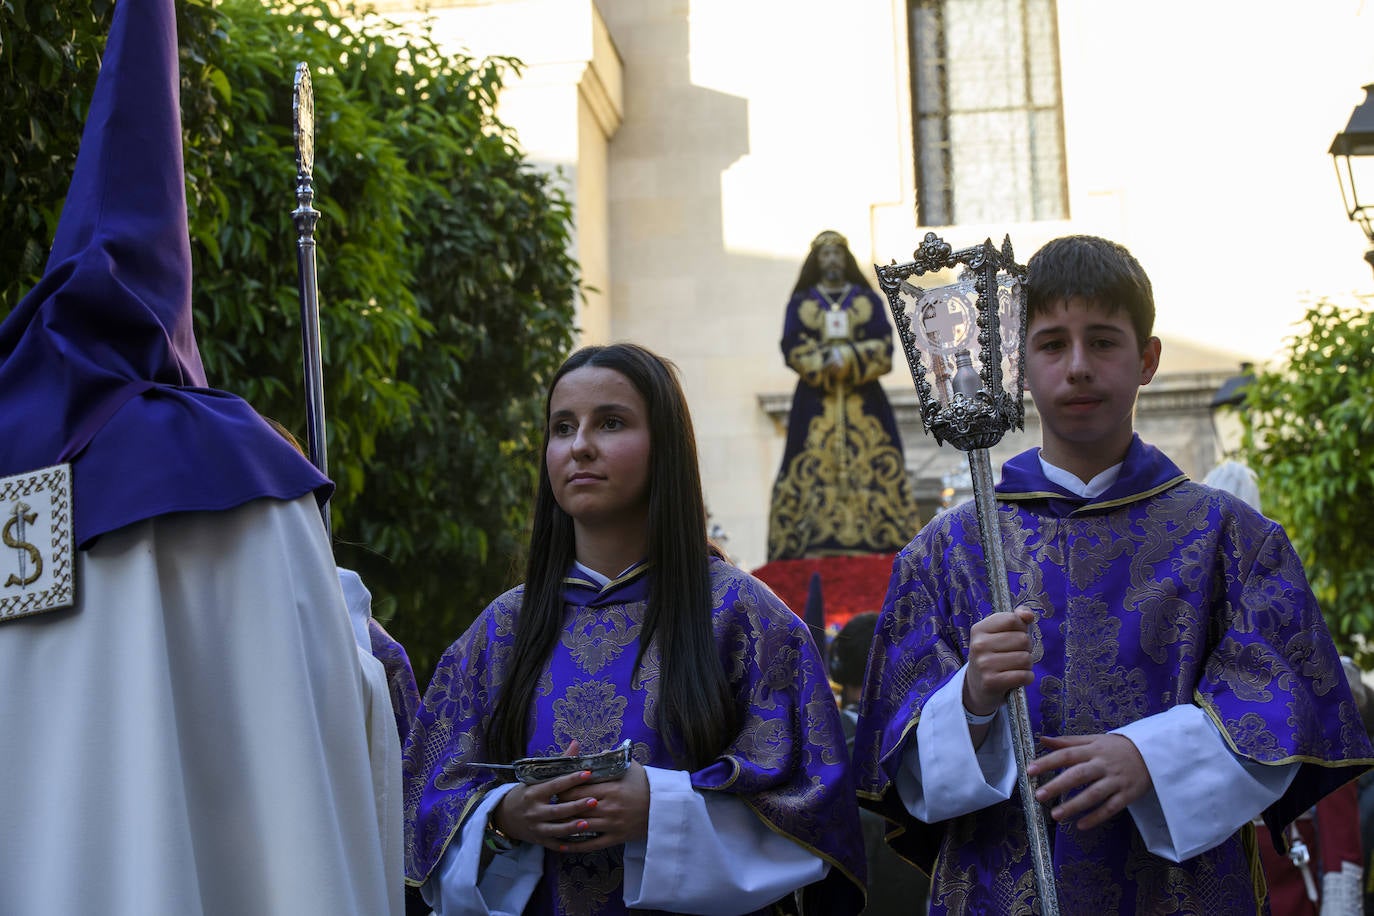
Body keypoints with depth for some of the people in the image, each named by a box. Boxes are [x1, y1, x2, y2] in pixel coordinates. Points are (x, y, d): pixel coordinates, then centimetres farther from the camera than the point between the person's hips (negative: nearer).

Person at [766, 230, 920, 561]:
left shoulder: (868, 300, 14)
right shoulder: (801, 303, 14)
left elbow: (883, 347, 2)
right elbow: (793, 348, 0)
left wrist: (847, 359, -13)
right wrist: (826, 364, -14)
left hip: (863, 400, 0)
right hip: (816, 401, 0)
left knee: (869, 465, -9)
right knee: (813, 468, -11)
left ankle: (882, 536, -12)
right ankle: (810, 538, -16)